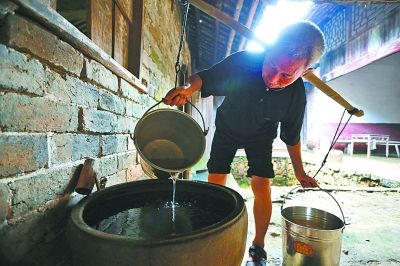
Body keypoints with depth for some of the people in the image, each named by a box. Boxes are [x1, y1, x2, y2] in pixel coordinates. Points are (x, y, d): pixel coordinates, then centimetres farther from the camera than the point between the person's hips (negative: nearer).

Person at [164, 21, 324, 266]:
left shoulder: (297, 96, -25)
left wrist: (299, 172, -2)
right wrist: (188, 87, -44)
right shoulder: (242, 62, -32)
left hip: (261, 137, 1)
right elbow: (204, 77, -20)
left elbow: (291, 136, -9)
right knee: (215, 182, -2)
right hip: (227, 129, 0)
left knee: (262, 186, -9)